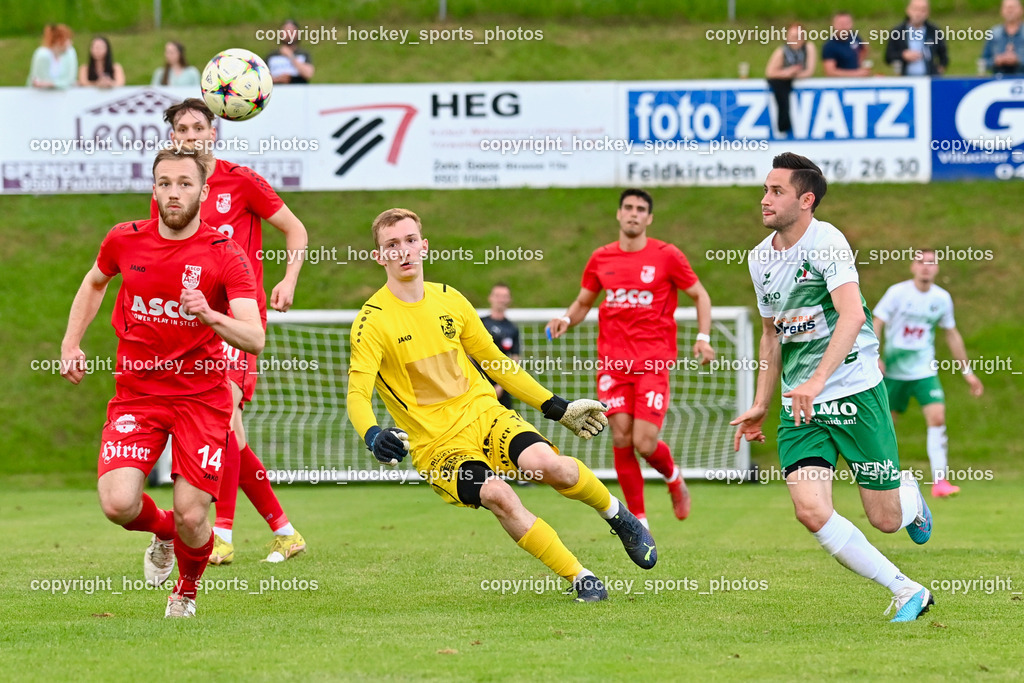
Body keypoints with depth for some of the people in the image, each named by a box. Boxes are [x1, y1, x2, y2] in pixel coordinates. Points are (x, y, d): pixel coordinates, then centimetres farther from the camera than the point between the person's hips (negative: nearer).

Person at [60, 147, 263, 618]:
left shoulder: (225, 256, -11)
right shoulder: (125, 241, -1)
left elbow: (254, 340, -20)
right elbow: (95, 282, 23)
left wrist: (211, 316, -38)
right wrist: (71, 343, 15)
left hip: (201, 397, -2)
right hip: (136, 392, 2)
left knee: (191, 518, -10)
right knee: (118, 505, -17)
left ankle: (186, 590, 26)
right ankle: (162, 531, 22)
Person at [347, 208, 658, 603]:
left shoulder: (449, 300, 7)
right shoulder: (373, 320, -9)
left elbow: (494, 361, 18)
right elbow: (357, 394, -16)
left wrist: (558, 408, 17)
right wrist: (373, 437, -38)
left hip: (483, 412, 3)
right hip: (436, 444, -3)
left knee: (545, 464, -26)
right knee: (496, 494, -31)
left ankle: (617, 515, 4)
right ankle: (580, 579, -20)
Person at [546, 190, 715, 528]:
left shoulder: (667, 256, -1)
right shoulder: (601, 259, 8)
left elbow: (700, 296, 9)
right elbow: (583, 303, 19)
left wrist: (703, 338, -4)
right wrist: (566, 319, -3)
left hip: (654, 360, -3)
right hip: (613, 360, 3)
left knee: (644, 443, -12)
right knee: (621, 439, -5)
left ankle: (674, 478, 23)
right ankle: (639, 520, 7)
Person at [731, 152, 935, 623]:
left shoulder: (827, 241, -13)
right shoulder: (760, 259, 8)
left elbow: (853, 316, -26)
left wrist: (818, 379, -37)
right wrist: (760, 406, 20)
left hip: (854, 391, -5)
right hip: (799, 406, 5)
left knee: (886, 520, -1)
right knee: (811, 511, -16)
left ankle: (910, 495, 39)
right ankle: (906, 592, -4)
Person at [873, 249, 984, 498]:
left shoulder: (942, 298, 1)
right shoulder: (897, 293, -9)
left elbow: (952, 335, 13)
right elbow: (876, 325, -8)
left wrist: (967, 371, 14)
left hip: (925, 372, 2)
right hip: (894, 371, -2)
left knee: (937, 418, -16)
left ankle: (939, 481, -16)